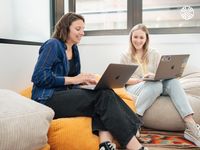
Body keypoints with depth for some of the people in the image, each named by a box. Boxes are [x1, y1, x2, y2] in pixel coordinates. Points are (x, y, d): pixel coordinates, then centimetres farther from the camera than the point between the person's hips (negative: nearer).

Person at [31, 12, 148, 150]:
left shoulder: (74, 49, 17)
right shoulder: (53, 45, -7)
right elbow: (39, 77, -17)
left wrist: (83, 79, -2)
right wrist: (73, 80, -17)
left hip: (65, 95, 8)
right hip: (48, 100, -7)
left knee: (105, 94, -21)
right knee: (103, 96, -25)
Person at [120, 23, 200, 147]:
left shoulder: (154, 54, 16)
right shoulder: (126, 56, 8)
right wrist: (141, 79, -15)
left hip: (155, 86, 3)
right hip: (134, 88, -3)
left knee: (173, 81, -30)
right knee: (155, 84, -37)